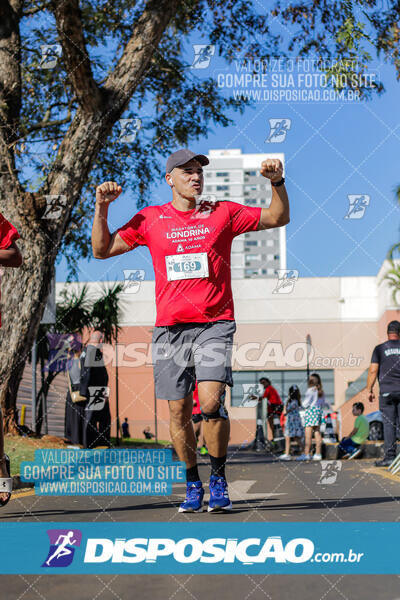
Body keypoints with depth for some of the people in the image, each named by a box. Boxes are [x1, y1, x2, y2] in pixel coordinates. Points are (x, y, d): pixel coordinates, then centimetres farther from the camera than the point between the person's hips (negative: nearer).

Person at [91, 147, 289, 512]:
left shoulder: (223, 213, 8)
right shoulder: (150, 219, 10)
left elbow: (278, 218, 11)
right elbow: (102, 250, 11)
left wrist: (277, 182, -4)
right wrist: (102, 209, -1)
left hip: (215, 323, -2)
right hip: (170, 327, 2)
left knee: (211, 402, -18)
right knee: (178, 412, 2)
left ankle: (218, 479, -1)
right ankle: (192, 484, 19)